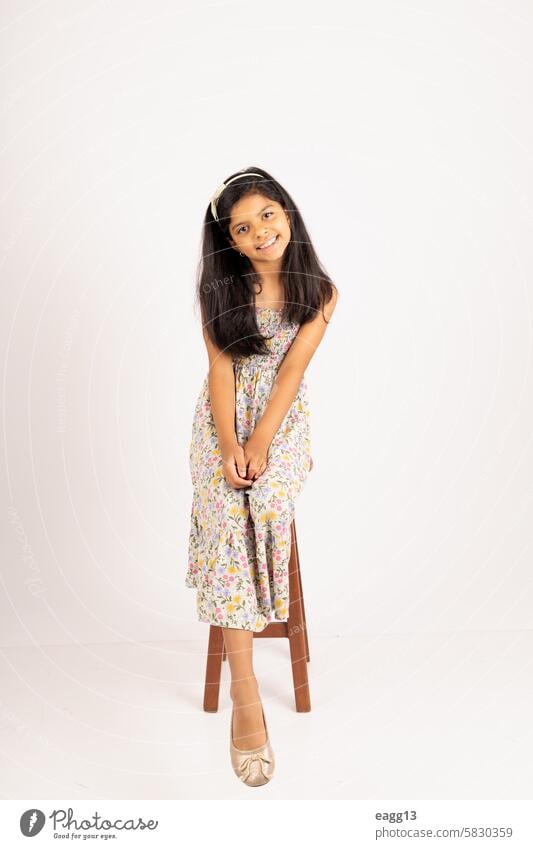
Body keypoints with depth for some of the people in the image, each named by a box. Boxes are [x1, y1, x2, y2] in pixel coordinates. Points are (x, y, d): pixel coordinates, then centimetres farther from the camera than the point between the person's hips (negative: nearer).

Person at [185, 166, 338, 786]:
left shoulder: (320, 292, 0)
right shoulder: (219, 288, 2)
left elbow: (292, 369, -8)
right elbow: (220, 368, -4)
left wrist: (260, 444, -19)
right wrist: (229, 446, -18)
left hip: (283, 419, 0)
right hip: (223, 419, 0)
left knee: (261, 501, -31)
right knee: (228, 512, -27)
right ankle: (245, 688, -28)